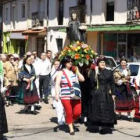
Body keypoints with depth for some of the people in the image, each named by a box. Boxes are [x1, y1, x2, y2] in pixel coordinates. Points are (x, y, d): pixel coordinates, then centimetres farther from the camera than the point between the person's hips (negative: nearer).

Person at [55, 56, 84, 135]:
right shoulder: (61, 73, 1)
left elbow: (82, 79, 3)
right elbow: (57, 84, -4)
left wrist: (77, 71, -2)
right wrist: (57, 94, -14)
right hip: (65, 96, -3)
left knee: (77, 112, -3)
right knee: (69, 112, 0)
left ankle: (71, 122, 26)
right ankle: (71, 128, 13)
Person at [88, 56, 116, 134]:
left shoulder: (109, 72, 10)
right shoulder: (93, 72, 2)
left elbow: (112, 84, 10)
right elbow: (92, 81, -11)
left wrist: (113, 94, 3)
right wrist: (96, 73, -17)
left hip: (107, 94, 3)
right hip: (98, 94, -3)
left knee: (108, 110, 1)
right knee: (99, 110, -5)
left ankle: (107, 126, 9)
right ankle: (101, 126, 0)